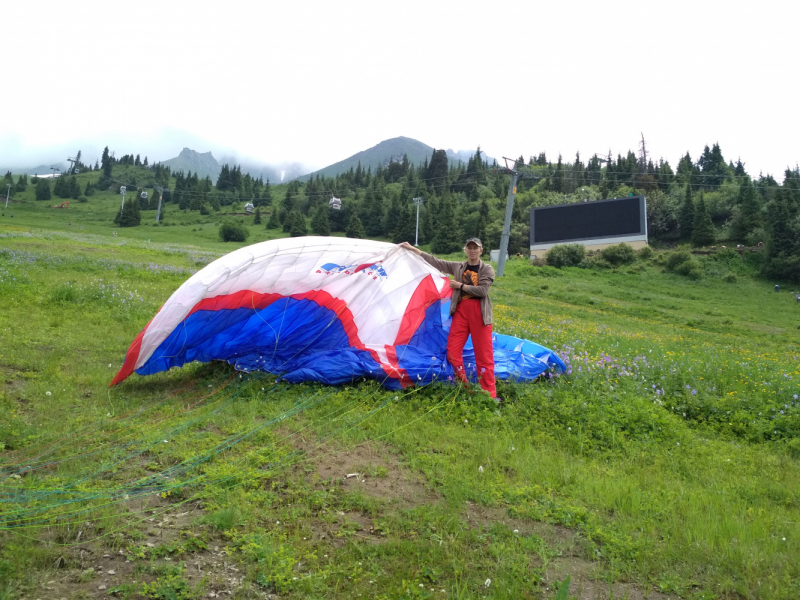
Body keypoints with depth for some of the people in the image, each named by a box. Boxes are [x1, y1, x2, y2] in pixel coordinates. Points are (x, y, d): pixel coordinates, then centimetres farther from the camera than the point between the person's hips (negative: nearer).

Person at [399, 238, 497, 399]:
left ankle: (489, 395, 4)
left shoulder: (487, 269, 0)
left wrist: (460, 285, -9)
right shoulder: (458, 267, 10)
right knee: (452, 351, 0)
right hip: (461, 311, 4)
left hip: (479, 313, -4)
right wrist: (413, 249, 8)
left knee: (484, 354, -2)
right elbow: (436, 262, 9)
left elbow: (482, 290, -14)